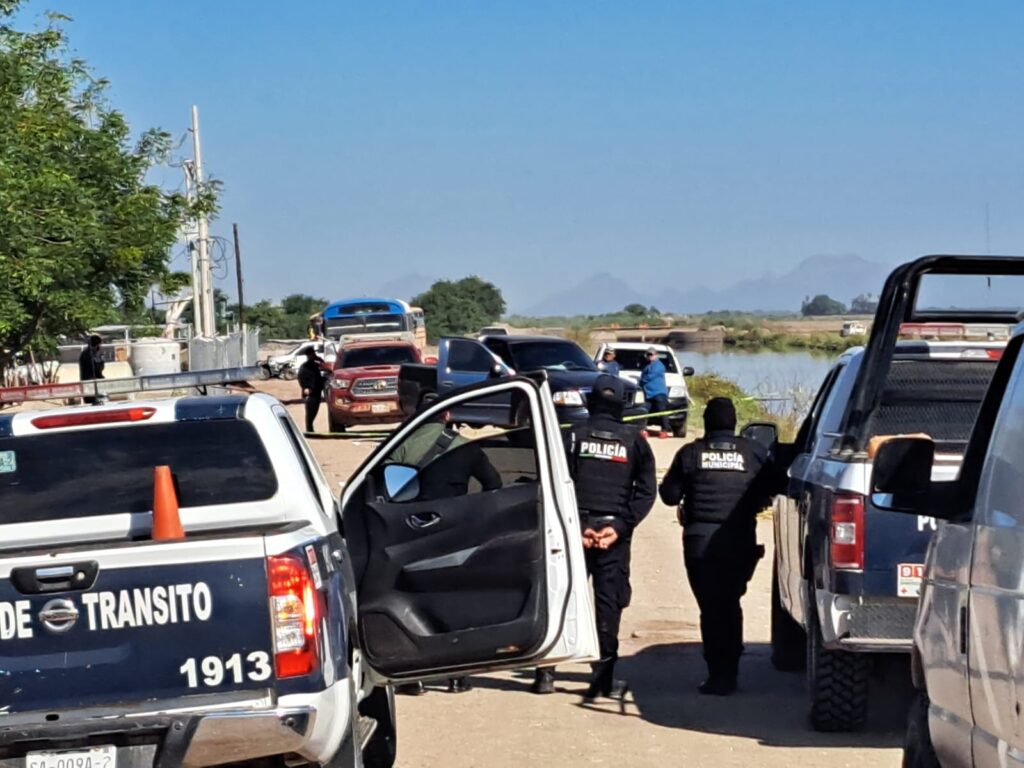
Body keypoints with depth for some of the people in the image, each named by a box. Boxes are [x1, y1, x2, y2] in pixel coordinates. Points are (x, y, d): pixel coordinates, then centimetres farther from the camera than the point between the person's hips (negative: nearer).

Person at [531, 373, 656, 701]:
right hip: (614, 530, 0)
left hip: (577, 526, 0)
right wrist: (621, 526, -8)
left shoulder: (574, 436, 2)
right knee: (608, 601, 2)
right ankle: (603, 678, -1)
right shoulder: (633, 440, 4)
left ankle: (546, 672, 5)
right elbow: (646, 490, -3)